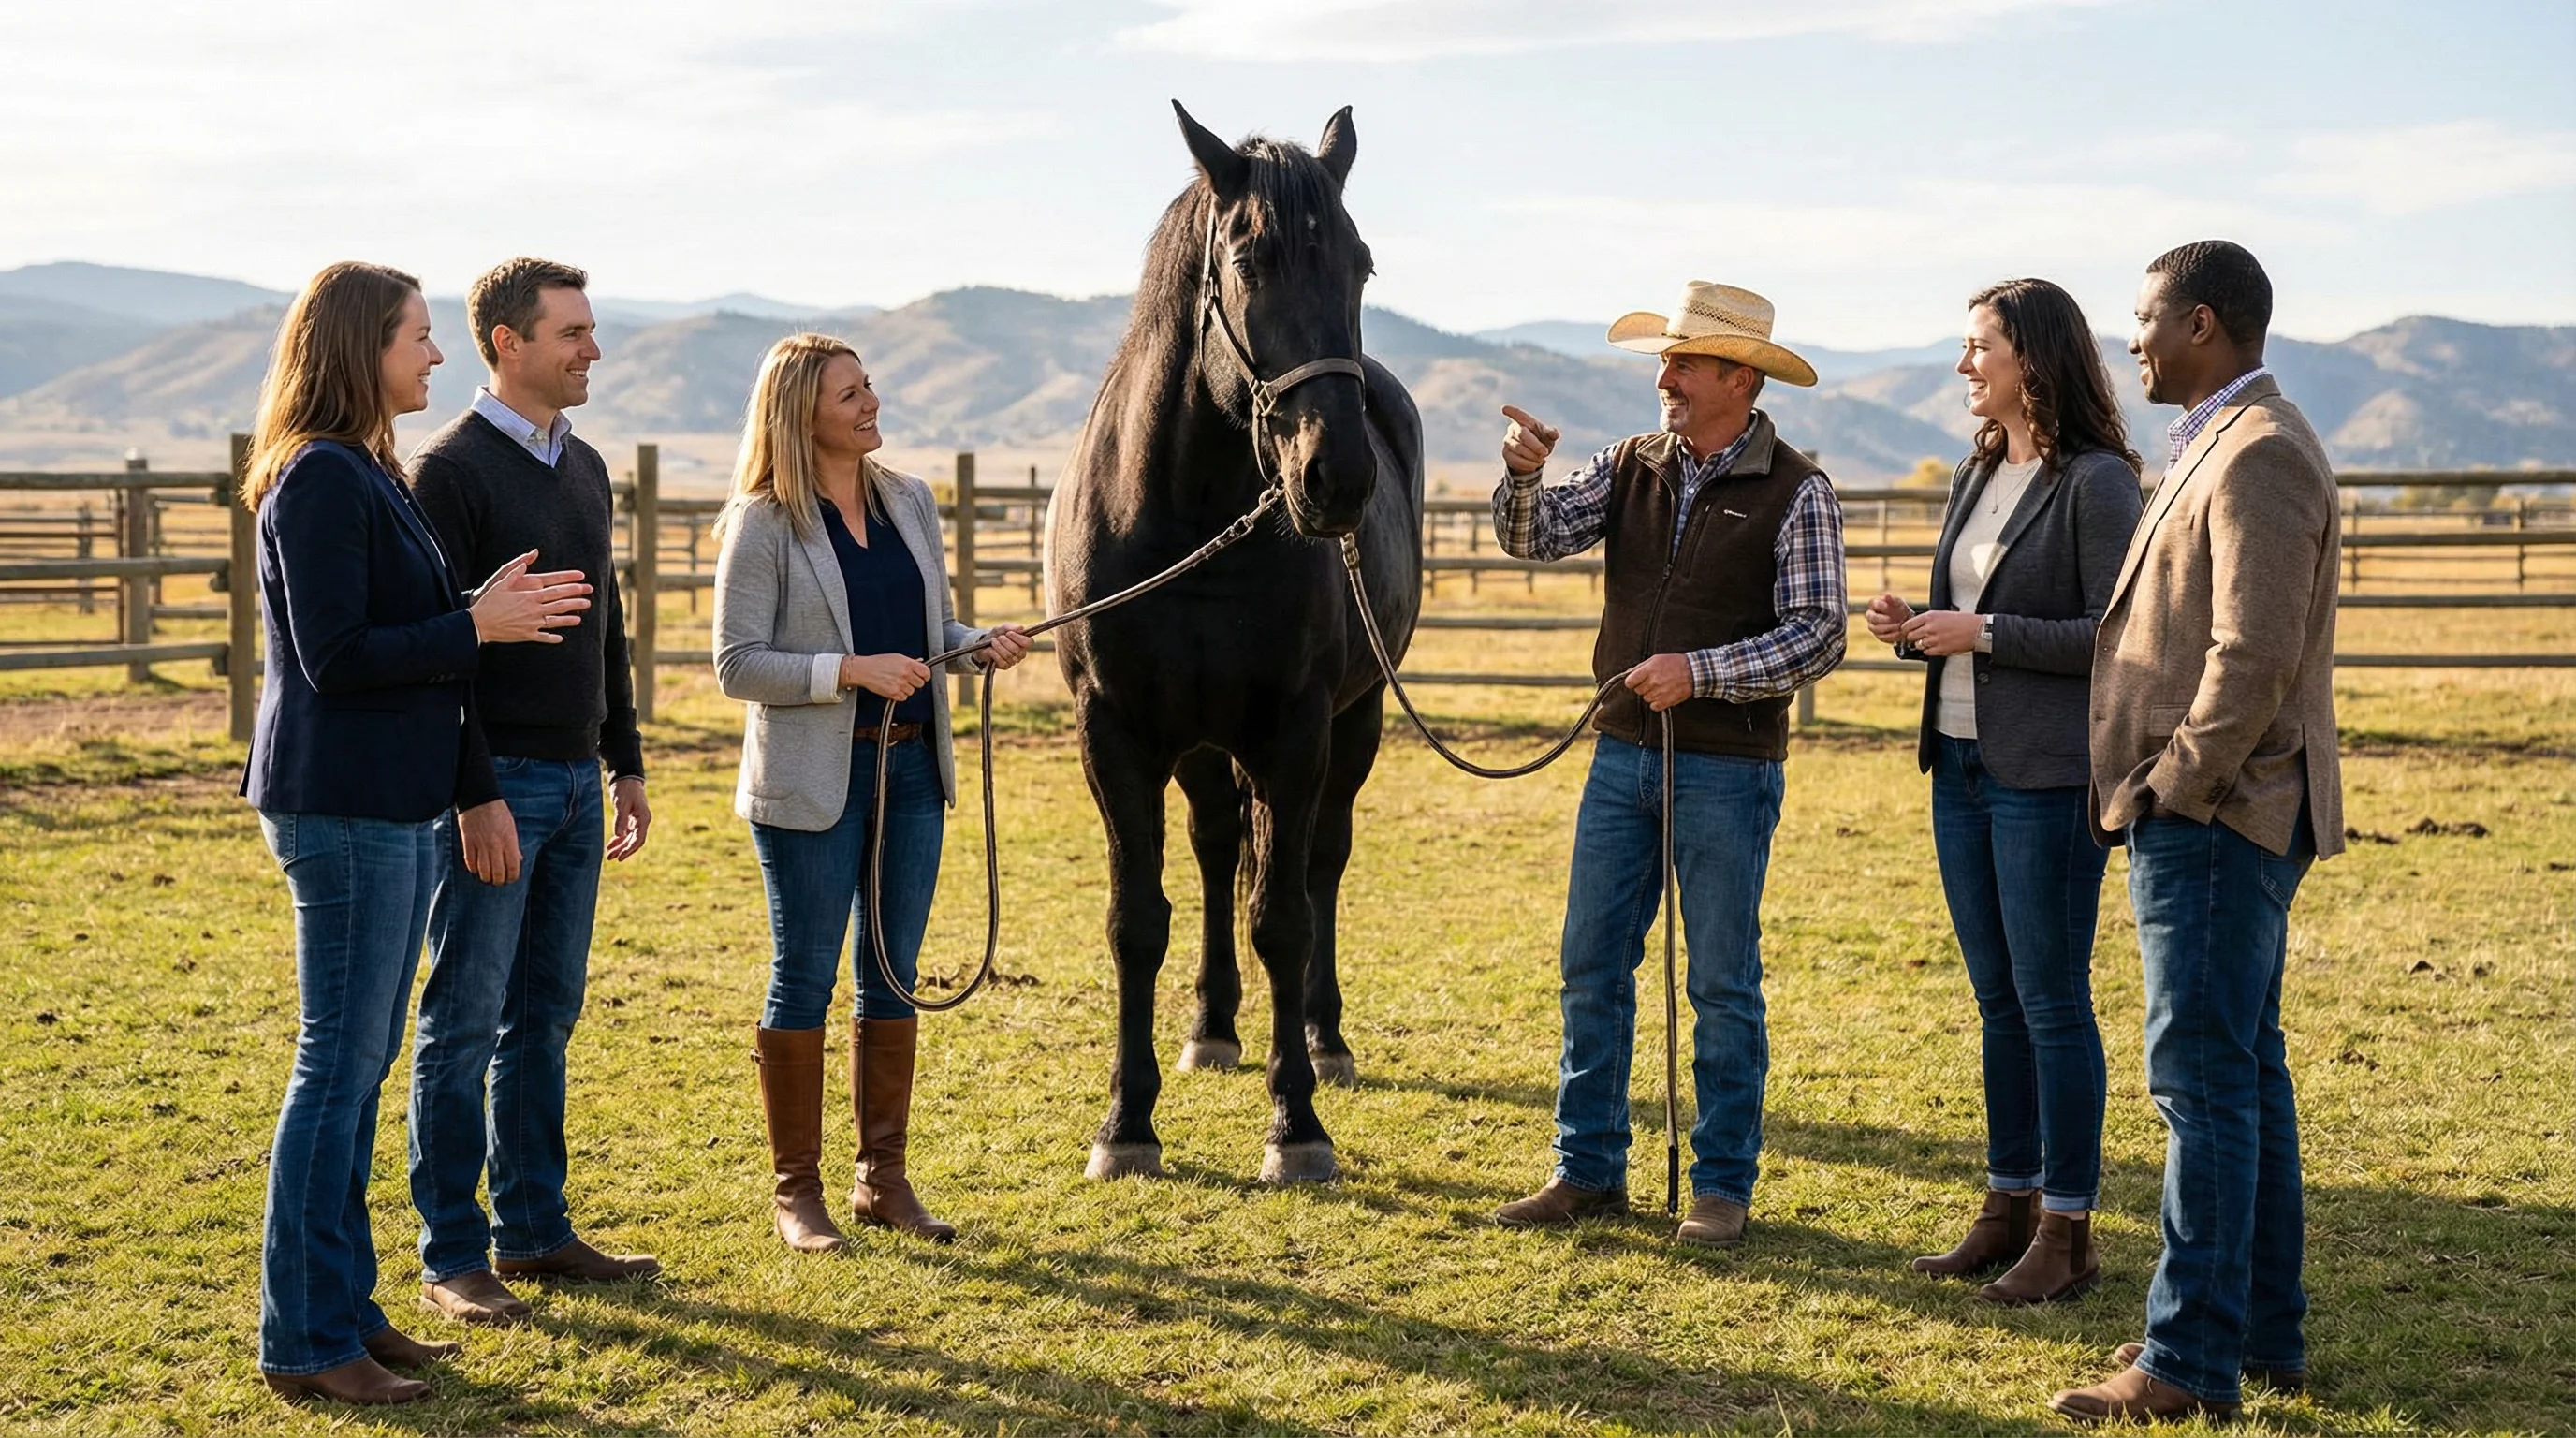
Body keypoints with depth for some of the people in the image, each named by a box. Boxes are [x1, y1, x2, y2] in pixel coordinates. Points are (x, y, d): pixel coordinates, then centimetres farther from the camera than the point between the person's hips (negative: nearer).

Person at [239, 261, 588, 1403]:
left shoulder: (366, 474, 15)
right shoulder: (320, 478, -15)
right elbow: (333, 656, -20)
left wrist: (484, 613, 6)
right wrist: (477, 628, -15)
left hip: (388, 804, 10)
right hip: (342, 805, -10)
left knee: (358, 1063, 13)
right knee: (338, 1064, -4)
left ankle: (345, 1309, 22)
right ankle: (304, 1341, 3)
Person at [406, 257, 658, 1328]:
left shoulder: (586, 468, 13)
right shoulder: (451, 469, -11)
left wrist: (625, 765, 16)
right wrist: (474, 794, -20)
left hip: (575, 782, 8)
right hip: (494, 785, -8)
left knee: (545, 1017, 13)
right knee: (464, 1024, -1)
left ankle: (534, 1228, 22)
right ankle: (452, 1257, 6)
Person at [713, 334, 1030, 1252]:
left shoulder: (910, 502, 8)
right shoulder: (762, 524, -10)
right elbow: (738, 664, -13)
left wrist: (987, 647, -4)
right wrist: (851, 670, -23)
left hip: (911, 769, 6)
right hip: (813, 780, -6)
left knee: (892, 976, 11)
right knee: (805, 978, 3)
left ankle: (883, 1176, 22)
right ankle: (795, 1189, 14)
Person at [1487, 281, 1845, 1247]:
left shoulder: (1796, 492, -8)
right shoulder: (1629, 468, 6)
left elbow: (1817, 637, -12)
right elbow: (1536, 538, -4)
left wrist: (1699, 671, -22)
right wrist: (1523, 477, -24)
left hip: (1727, 768, -5)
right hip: (1624, 755, 5)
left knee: (1723, 981, 4)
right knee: (1591, 967, 8)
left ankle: (1722, 1184, 15)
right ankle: (1589, 1170, 18)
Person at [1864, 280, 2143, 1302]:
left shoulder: (2096, 481, -11)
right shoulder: (1976, 475, 13)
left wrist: (1985, 633, -18)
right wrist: (1914, 631, 1)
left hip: (2048, 777, -8)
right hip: (1961, 765, 8)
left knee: (2052, 1003, -2)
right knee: (1997, 999, 13)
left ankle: (2067, 1232, 7)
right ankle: (2009, 1205, 22)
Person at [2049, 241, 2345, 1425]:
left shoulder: (2258, 454, -16)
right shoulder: (2226, 445, 17)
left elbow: (2255, 654, -23)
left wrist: (2172, 788, -16)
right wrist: (2157, 791, 14)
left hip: (2214, 817, -11)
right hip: (2208, 814, 11)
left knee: (2204, 1078, -7)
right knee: (2244, 1071, 14)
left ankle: (2191, 1362, -3)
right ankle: (2267, 1334, 22)